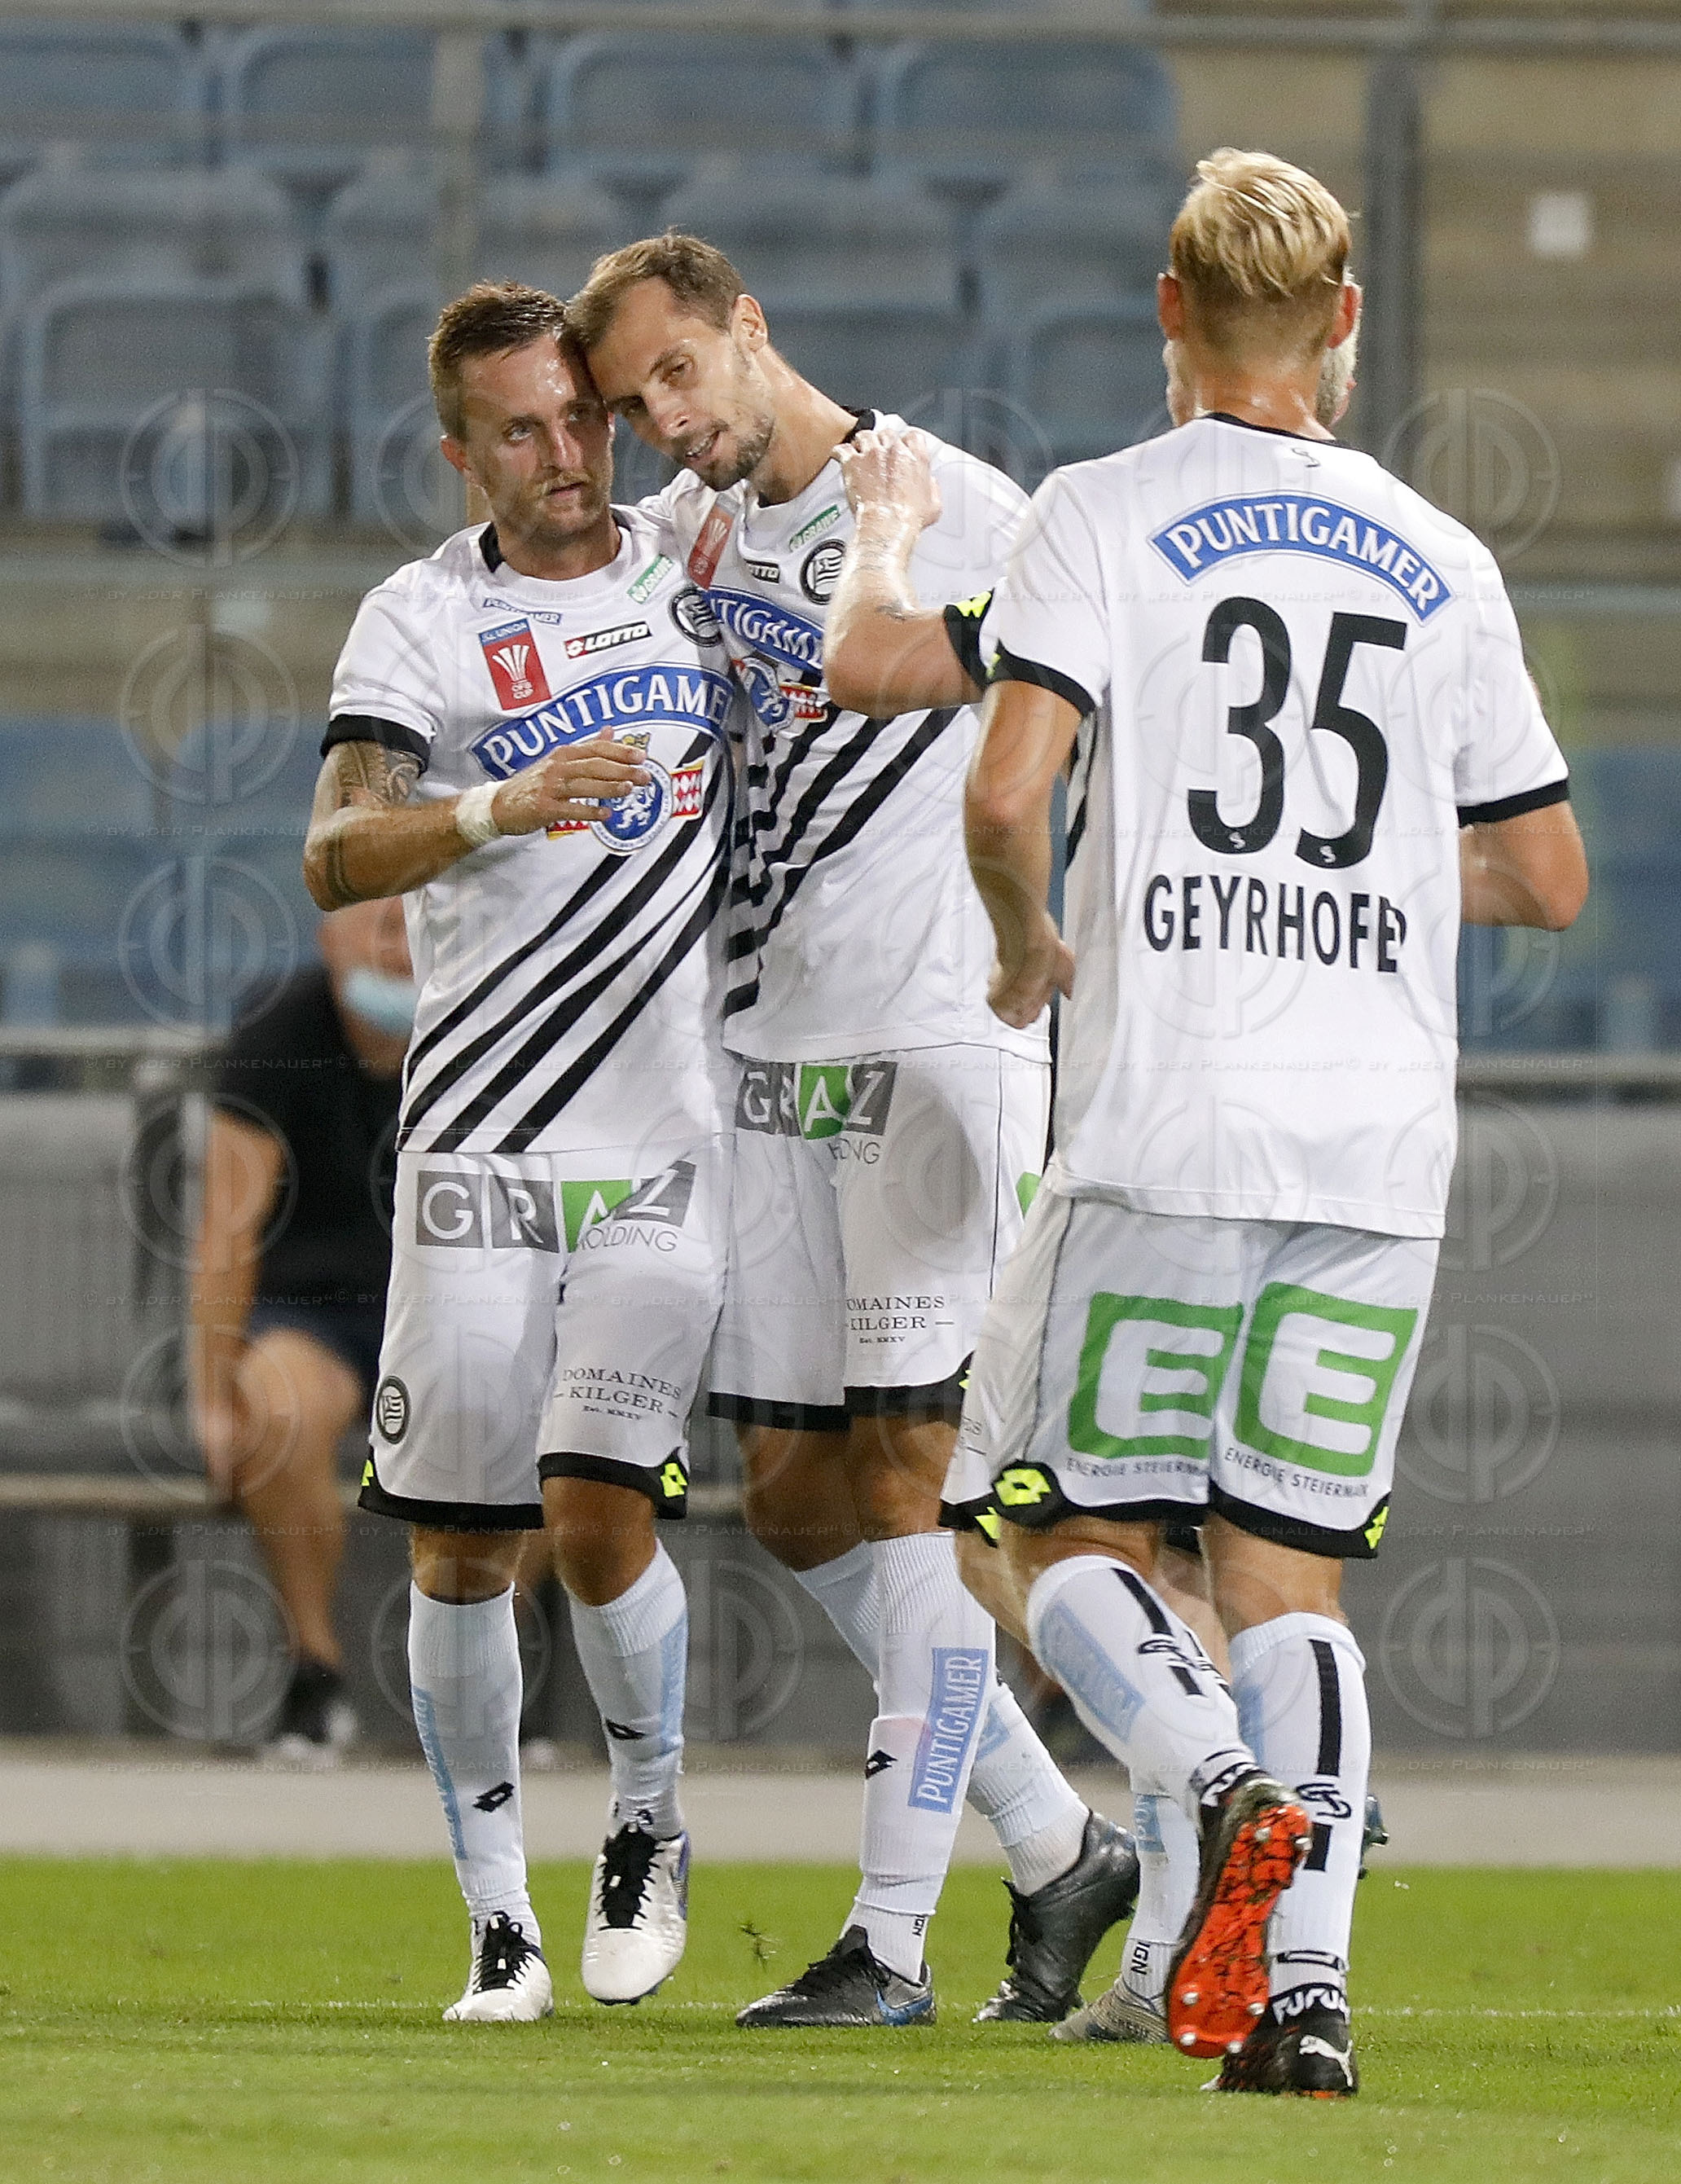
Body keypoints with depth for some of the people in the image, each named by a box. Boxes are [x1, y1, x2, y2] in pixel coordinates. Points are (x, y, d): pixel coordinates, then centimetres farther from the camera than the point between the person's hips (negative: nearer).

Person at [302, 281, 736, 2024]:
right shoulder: (419, 622, 1)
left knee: (596, 1513, -13)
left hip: (665, 1148, 0)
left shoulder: (704, 576, 9)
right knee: (461, 1551, 0)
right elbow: (334, 852, -13)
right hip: (478, 1148, 0)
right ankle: (498, 1921, 12)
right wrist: (497, 809, -31)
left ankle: (651, 1825, 12)